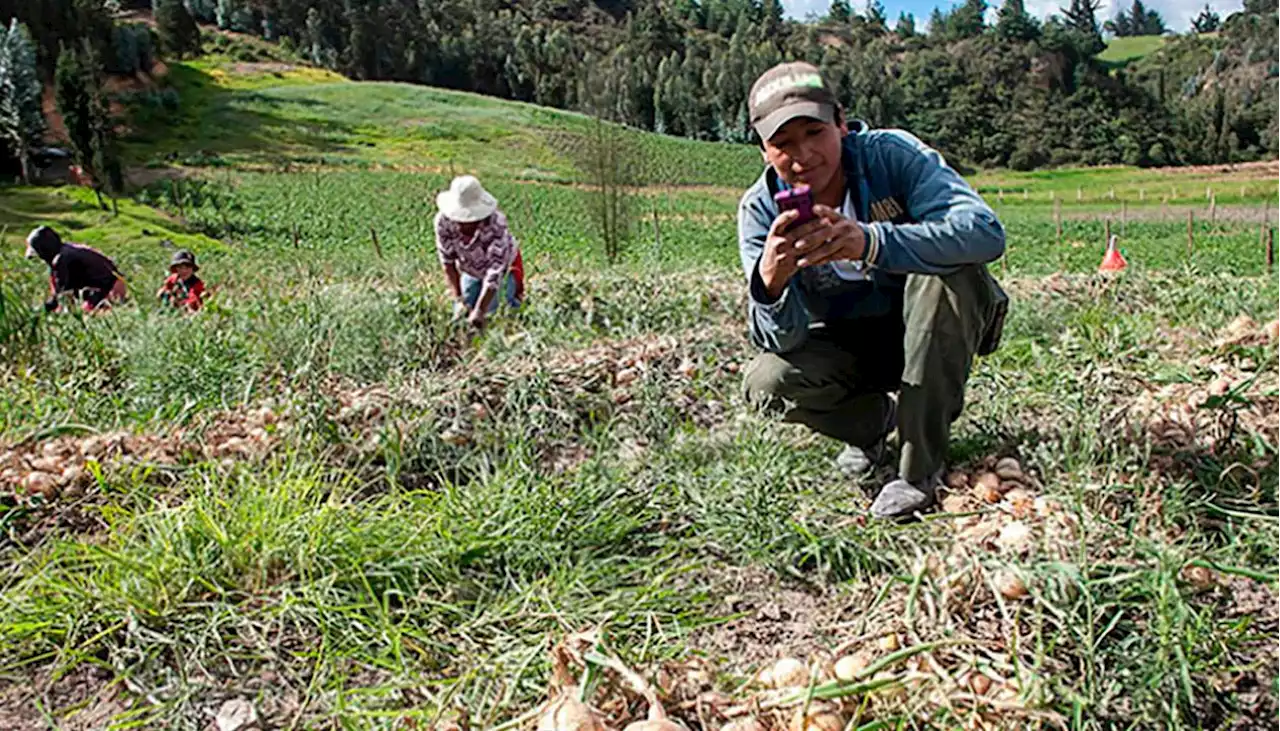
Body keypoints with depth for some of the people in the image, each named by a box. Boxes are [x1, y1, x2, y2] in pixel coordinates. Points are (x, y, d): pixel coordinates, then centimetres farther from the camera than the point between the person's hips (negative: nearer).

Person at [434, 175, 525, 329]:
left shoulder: (496, 226, -43)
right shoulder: (443, 221, -33)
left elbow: (495, 271, -40)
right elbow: (447, 261, -23)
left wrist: (479, 311, -45)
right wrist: (458, 299, -30)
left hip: (502, 263, -3)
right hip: (471, 268, 3)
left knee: (489, 309, -10)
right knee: (461, 312, 0)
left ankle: (513, 283, 21)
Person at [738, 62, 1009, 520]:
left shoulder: (892, 154, -20)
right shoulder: (760, 210, -14)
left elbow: (986, 232, -36)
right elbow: (783, 340, -21)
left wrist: (870, 242, -50)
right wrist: (771, 280, -44)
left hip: (926, 331, -1)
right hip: (845, 345, 2)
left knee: (950, 272, -32)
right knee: (767, 382, -25)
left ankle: (921, 465, -20)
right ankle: (874, 422, 9)